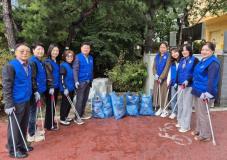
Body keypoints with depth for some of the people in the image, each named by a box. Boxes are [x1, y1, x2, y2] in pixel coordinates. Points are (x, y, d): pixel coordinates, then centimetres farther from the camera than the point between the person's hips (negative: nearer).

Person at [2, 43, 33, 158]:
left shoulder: (28, 66, 8)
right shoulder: (10, 66, -13)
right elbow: (6, 87, -15)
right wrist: (9, 104, -17)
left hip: (26, 101, 7)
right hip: (16, 102, -7)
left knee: (23, 126, 17)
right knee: (14, 127, 6)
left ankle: (21, 145, 34)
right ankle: (13, 150, 21)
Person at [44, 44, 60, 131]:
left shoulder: (56, 62, 13)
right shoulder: (47, 62, -10)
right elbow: (48, 75, -16)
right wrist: (51, 86, -21)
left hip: (56, 86, 8)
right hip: (50, 87, -7)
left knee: (53, 105, 16)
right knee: (50, 105, 0)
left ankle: (51, 121, 29)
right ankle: (49, 125, 10)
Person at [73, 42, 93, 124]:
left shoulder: (91, 58, 10)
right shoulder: (78, 57, -7)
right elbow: (75, 70, -13)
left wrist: (91, 80, 13)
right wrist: (76, 81, -20)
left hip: (88, 82, 6)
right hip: (81, 82, -6)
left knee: (85, 99, 13)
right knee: (80, 100, -3)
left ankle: (82, 114, 27)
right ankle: (77, 117, 5)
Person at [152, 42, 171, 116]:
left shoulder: (168, 56, -6)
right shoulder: (157, 56, 11)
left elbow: (166, 68, -12)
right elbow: (154, 66, 10)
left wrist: (161, 77, -15)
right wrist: (155, 74, -8)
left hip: (164, 78, -5)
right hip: (157, 78, 5)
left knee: (163, 93, -3)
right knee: (157, 92, 6)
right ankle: (160, 107, 17)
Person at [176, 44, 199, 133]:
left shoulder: (194, 60, -7)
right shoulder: (181, 60, 14)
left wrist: (187, 81, -25)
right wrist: (177, 82, 14)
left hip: (189, 86, -7)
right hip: (180, 85, 7)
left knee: (186, 105, -1)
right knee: (180, 104, 14)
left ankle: (186, 125, 10)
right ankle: (180, 121, 30)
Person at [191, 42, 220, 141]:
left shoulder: (213, 62, -15)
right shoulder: (203, 61, 14)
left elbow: (212, 79, -25)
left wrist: (208, 93, -33)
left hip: (204, 93, -9)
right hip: (197, 91, 9)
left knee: (203, 114, 1)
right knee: (198, 113, 20)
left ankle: (205, 135, 17)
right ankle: (198, 130, 36)